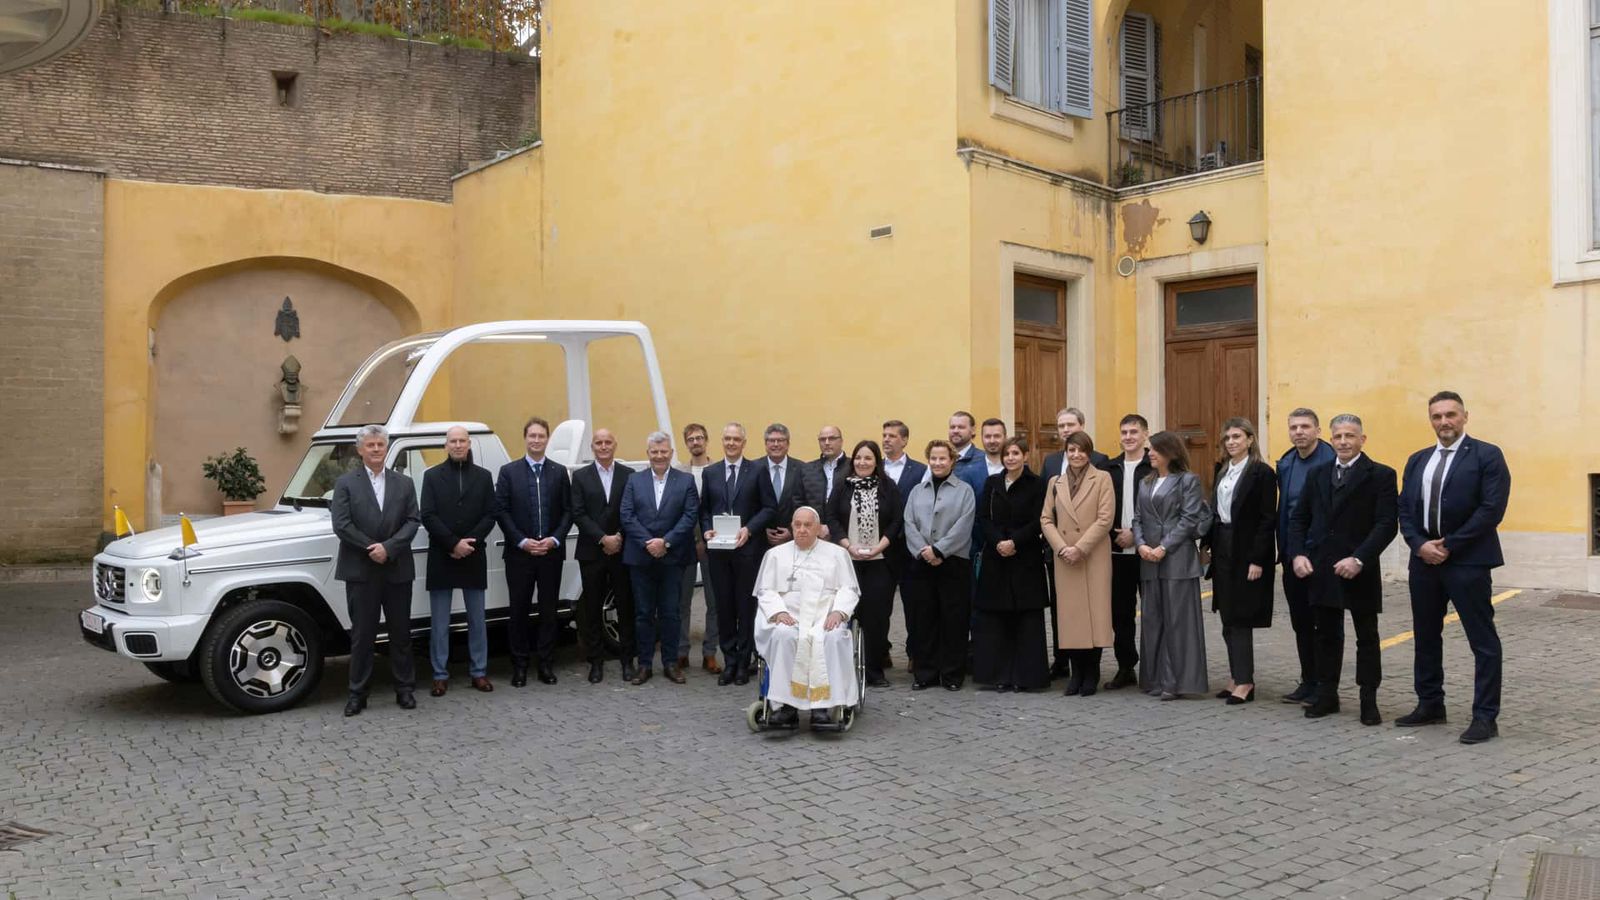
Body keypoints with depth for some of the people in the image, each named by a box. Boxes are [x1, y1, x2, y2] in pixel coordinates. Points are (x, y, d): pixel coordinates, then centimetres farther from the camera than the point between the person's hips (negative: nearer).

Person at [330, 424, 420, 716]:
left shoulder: (404, 484, 8)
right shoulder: (346, 483, 2)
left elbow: (412, 521, -1)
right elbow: (341, 524, -8)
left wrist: (388, 547, -15)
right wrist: (372, 549, -12)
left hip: (398, 570, 2)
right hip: (360, 571, -2)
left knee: (401, 634, 8)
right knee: (362, 635, 5)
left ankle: (405, 689, 18)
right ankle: (357, 693, 12)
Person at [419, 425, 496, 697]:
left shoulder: (483, 476, 7)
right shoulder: (432, 476, 3)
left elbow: (490, 515, 1)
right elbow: (428, 516, -6)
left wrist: (469, 543, -11)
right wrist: (454, 543, -15)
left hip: (474, 557, 1)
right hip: (441, 557, -1)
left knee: (477, 619, 7)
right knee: (440, 621, 3)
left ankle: (479, 672, 15)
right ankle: (440, 675, 10)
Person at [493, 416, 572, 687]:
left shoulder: (559, 472, 8)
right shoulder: (508, 471, 3)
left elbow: (568, 511, 5)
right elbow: (501, 511, -3)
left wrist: (554, 539, -9)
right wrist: (522, 541, -12)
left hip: (551, 553, 1)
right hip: (519, 553, -1)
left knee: (549, 610, 6)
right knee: (519, 611, 5)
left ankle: (546, 664, 14)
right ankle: (519, 665, 13)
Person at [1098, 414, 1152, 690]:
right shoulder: (1110, 468, 11)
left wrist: (1136, 533, -12)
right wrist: (1115, 535, -2)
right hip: (1117, 550, 4)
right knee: (1120, 611, 8)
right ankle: (1126, 667, 18)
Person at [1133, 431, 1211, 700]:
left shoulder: (1188, 480, -1)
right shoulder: (1145, 483, 17)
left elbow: (1189, 518, -9)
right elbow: (1138, 518, 13)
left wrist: (1164, 547, -15)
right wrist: (1141, 544, -5)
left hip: (1178, 558, -6)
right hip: (1149, 560, 6)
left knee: (1177, 619, -2)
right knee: (1153, 619, 8)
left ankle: (1176, 681, 4)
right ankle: (1156, 679, 16)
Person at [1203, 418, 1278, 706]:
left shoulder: (1262, 472, -10)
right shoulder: (1221, 470, 12)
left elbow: (1268, 520, -13)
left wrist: (1257, 559, -17)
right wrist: (1206, 545, 9)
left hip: (1246, 552, -7)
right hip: (1223, 550, 7)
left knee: (1240, 619, -4)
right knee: (1228, 619, 10)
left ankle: (1245, 682, 4)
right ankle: (1237, 677, 18)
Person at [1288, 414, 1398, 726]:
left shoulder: (1381, 475, -5)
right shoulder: (1317, 475, 10)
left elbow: (1387, 524, -12)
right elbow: (1299, 519, 11)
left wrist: (1359, 559, -21)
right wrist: (1298, 554, -4)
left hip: (1360, 570, -4)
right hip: (1320, 569, 4)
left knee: (1367, 637, 7)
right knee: (1327, 635, 12)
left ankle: (1369, 700, 16)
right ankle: (1326, 694, 22)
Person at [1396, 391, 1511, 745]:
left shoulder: (1487, 455, -5)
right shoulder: (1417, 460, 13)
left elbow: (1492, 509, -13)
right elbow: (1405, 509, 10)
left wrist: (1449, 545, -14)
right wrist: (1421, 545, -7)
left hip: (1467, 561, -6)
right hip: (1424, 560, 6)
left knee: (1482, 641, 0)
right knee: (1426, 636, 14)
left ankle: (1485, 716, 7)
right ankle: (1430, 704, 26)